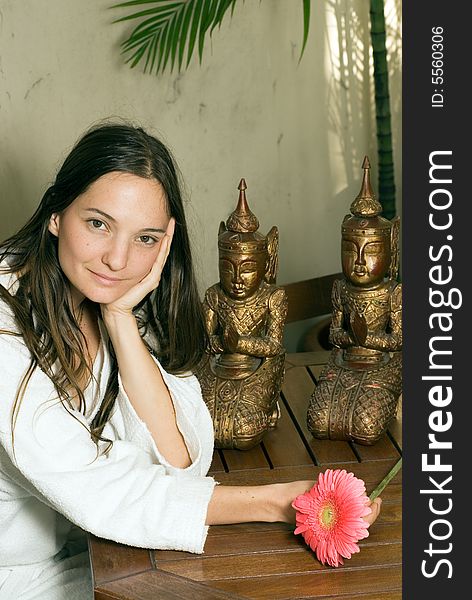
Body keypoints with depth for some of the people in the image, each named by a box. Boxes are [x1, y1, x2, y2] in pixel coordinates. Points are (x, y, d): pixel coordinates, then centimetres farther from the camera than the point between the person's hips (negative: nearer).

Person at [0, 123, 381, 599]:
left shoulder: (134, 310, -3)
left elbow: (179, 461, -14)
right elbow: (94, 490, -25)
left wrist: (120, 315, -20)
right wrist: (277, 502, -27)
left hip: (94, 553, 6)